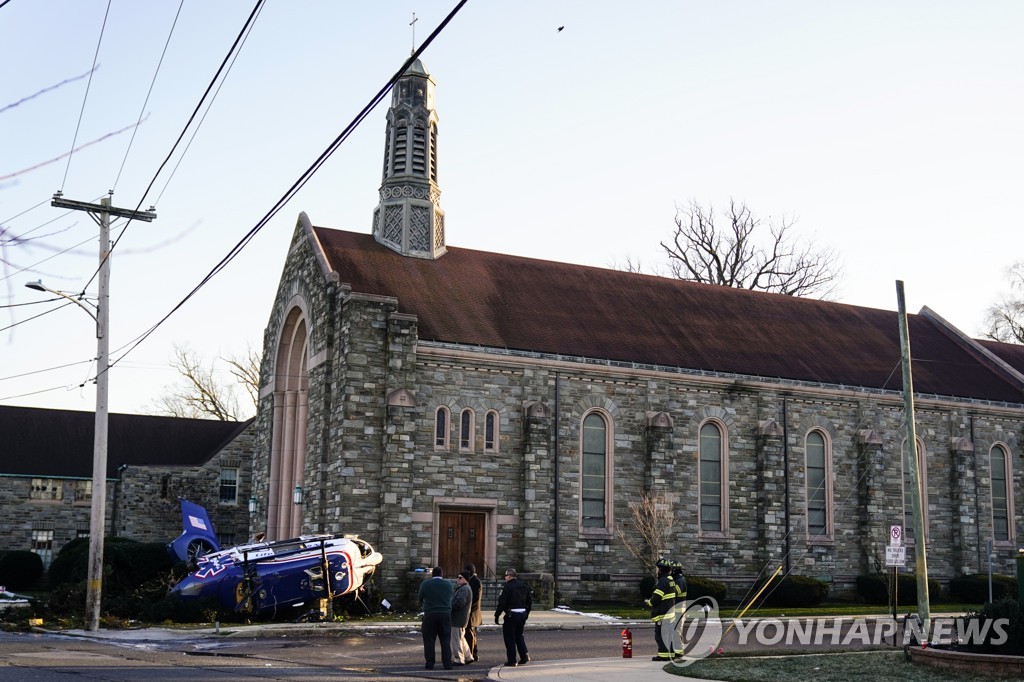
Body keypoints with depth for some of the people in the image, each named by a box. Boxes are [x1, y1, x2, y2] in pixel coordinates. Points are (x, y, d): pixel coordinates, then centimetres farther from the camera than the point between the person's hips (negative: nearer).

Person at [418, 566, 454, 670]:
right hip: (446, 614, 2)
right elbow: (451, 598, 10)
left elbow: (421, 599, 7)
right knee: (446, 640, 6)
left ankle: (430, 664, 2)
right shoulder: (448, 584, 5)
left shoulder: (425, 584, -1)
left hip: (430, 615, -2)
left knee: (429, 640, 4)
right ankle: (447, 664, 3)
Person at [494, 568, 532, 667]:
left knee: (509, 637, 2)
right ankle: (524, 656, 11)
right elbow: (529, 601, 15)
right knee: (519, 635, 20)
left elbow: (502, 603, -16)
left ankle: (511, 661, 3)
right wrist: (526, 614, 22)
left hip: (511, 615, -7)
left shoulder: (507, 586, -12)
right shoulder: (523, 586, 10)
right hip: (522, 613, 7)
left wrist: (497, 615, -9)